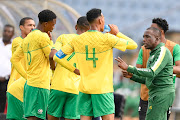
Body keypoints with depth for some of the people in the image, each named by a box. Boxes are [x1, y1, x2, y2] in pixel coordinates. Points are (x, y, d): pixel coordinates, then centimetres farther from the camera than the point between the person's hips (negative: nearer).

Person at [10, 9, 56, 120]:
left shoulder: (27, 39, 16)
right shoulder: (43, 37, -10)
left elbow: (14, 59, 21)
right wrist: (50, 41, 5)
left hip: (30, 84, 9)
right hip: (40, 85, -9)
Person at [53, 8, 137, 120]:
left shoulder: (77, 40, 5)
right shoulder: (107, 38, -9)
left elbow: (57, 57, 10)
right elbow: (133, 45, -1)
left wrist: (74, 70, 14)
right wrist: (117, 33, 11)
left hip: (84, 88, 5)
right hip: (103, 88, -5)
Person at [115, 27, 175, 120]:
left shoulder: (163, 52, -11)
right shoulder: (154, 54, 21)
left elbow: (152, 73, -24)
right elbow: (148, 80, 24)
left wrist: (128, 68, -23)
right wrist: (132, 76, 9)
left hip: (162, 96, -10)